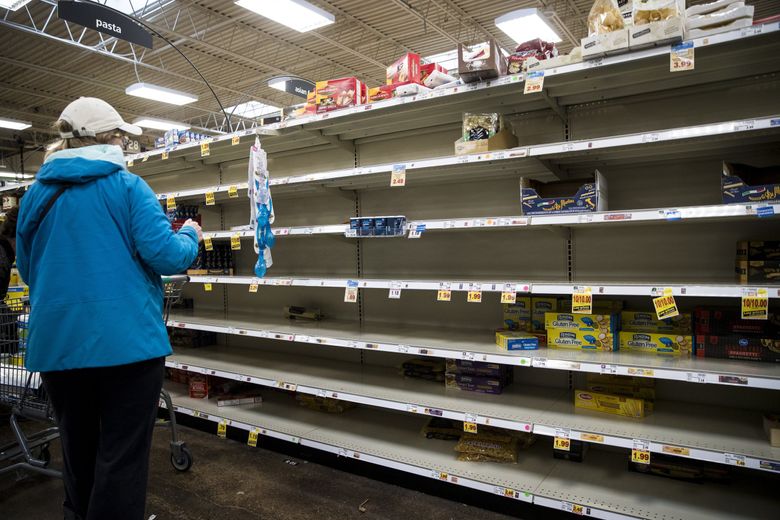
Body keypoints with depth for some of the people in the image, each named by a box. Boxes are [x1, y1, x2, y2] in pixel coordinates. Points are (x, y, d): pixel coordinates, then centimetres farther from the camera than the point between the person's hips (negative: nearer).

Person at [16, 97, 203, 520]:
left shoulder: (36, 194, 8)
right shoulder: (127, 187, -7)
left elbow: (27, 270, 18)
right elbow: (166, 257, -14)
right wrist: (190, 235, 6)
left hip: (57, 343, 6)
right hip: (126, 341, -5)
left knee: (78, 450, 23)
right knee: (121, 456, 5)